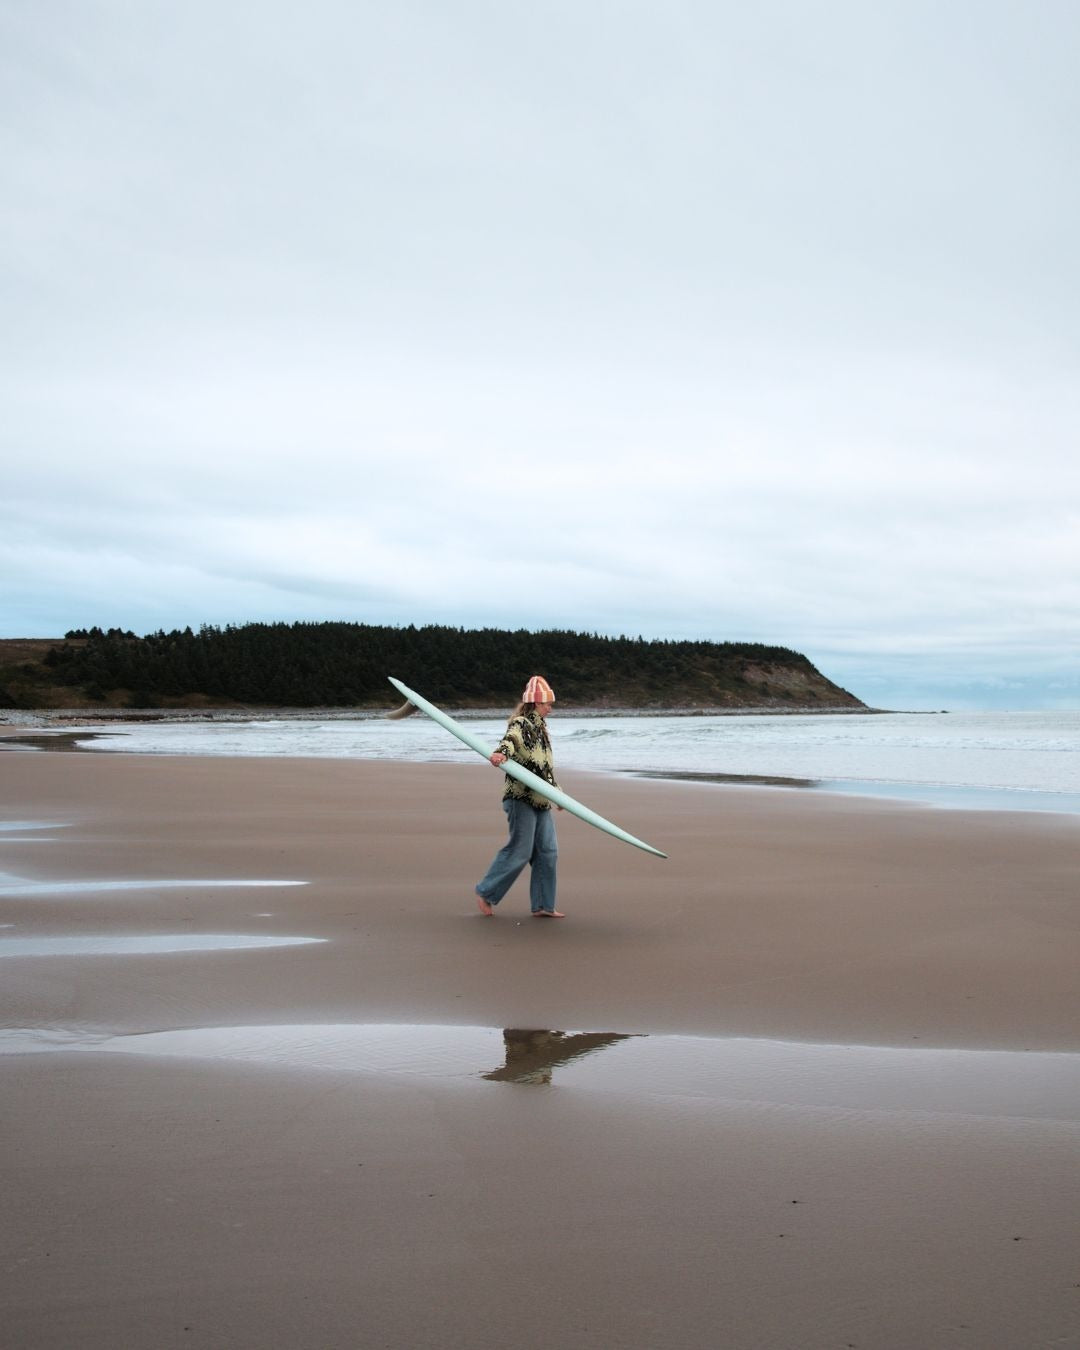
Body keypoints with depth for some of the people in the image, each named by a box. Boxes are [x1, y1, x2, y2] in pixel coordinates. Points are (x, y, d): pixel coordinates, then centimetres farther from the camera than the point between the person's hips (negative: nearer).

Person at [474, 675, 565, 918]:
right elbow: (510, 740, -32)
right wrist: (500, 753, -54)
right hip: (521, 797, -9)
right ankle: (486, 893, 6)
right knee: (520, 851, -8)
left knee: (547, 852, 5)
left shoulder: (540, 727, 20)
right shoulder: (520, 724, -8)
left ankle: (543, 905, 11)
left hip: (541, 800, 9)